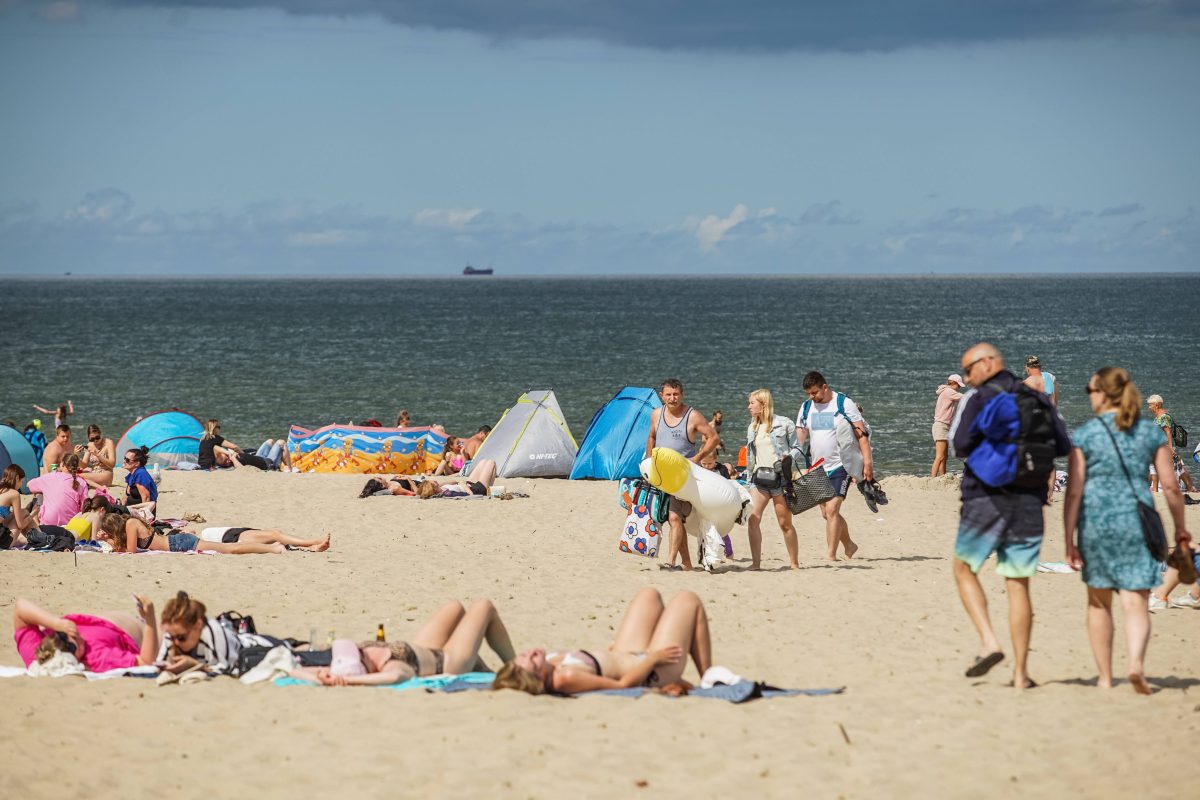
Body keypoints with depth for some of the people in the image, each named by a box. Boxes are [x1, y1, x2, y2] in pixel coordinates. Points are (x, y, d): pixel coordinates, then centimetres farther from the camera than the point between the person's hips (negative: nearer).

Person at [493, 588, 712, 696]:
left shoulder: (550, 661, -18)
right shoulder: (566, 678, -42)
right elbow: (623, 684, -32)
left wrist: (607, 654, 13)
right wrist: (653, 658, -21)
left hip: (625, 657, 8)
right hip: (652, 674, -8)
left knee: (649, 595, 26)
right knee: (688, 600, 7)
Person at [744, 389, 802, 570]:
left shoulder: (784, 424, 0)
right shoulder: (752, 428, 15)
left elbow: (796, 449, 3)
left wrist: (788, 459, -16)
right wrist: (748, 477, 19)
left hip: (780, 478, -4)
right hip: (759, 479, 4)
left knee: (785, 523, 0)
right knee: (752, 519, -14)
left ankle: (794, 563, 12)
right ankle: (755, 562, -13)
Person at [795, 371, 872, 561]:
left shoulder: (844, 404, -8)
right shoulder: (806, 407, 7)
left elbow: (862, 433, -9)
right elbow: (799, 438, 8)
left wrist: (867, 462, -17)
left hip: (840, 467, -6)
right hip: (818, 468, 6)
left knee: (831, 510, -16)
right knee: (827, 513, 10)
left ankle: (830, 555, -14)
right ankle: (849, 546, 28)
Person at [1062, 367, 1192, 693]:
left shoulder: (1085, 434, -3)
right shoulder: (1150, 432, 3)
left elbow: (1074, 492, -6)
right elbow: (1171, 486, 2)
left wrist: (1069, 540, -3)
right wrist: (1180, 528, 14)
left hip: (1096, 520, -1)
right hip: (1136, 520, 1)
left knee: (1099, 602, 15)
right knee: (1136, 603, -1)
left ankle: (1105, 676, 21)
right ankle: (1136, 662, -27)